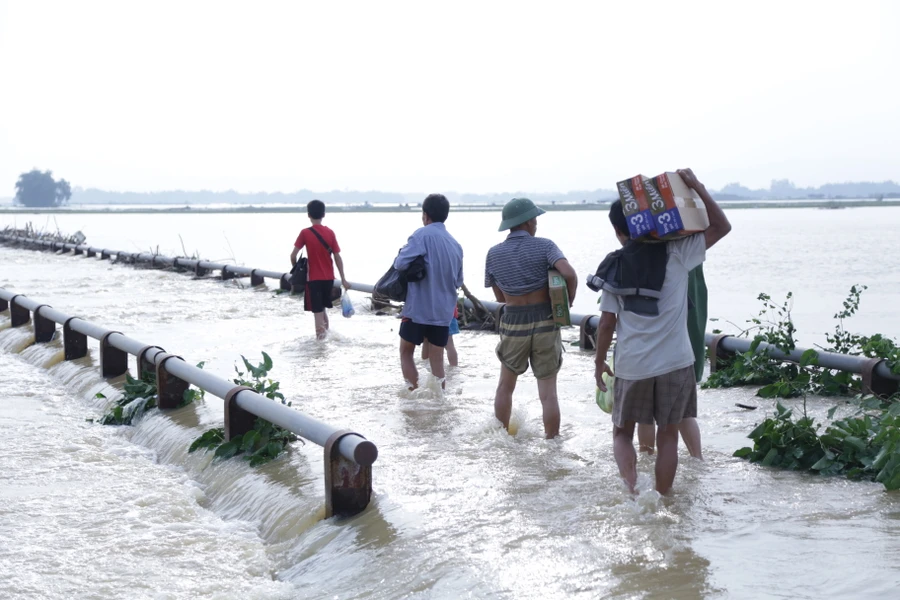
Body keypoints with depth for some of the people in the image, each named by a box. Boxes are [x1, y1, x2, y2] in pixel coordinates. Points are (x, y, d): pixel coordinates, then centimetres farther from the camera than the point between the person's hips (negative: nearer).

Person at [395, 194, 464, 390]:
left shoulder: (423, 235, -10)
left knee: (406, 352, 11)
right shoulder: (455, 244, 9)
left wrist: (400, 254, 3)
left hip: (417, 308, -5)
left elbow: (401, 263, -17)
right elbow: (458, 280, 17)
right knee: (437, 359, 8)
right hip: (443, 311, 5)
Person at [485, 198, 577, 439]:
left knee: (505, 385, 21)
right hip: (545, 321, -2)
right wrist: (568, 301, -6)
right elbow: (569, 274, -21)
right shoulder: (544, 246, -7)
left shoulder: (494, 254, 1)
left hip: (513, 323, 2)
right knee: (548, 391, 5)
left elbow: (500, 296, 8)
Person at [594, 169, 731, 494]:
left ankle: (632, 487, -9)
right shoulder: (675, 253, -3)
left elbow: (607, 322, -1)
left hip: (631, 366, 0)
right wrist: (697, 187, -3)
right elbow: (722, 226, 2)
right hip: (674, 362, 0)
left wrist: (599, 362, 12)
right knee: (668, 435, 11)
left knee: (622, 432, 15)